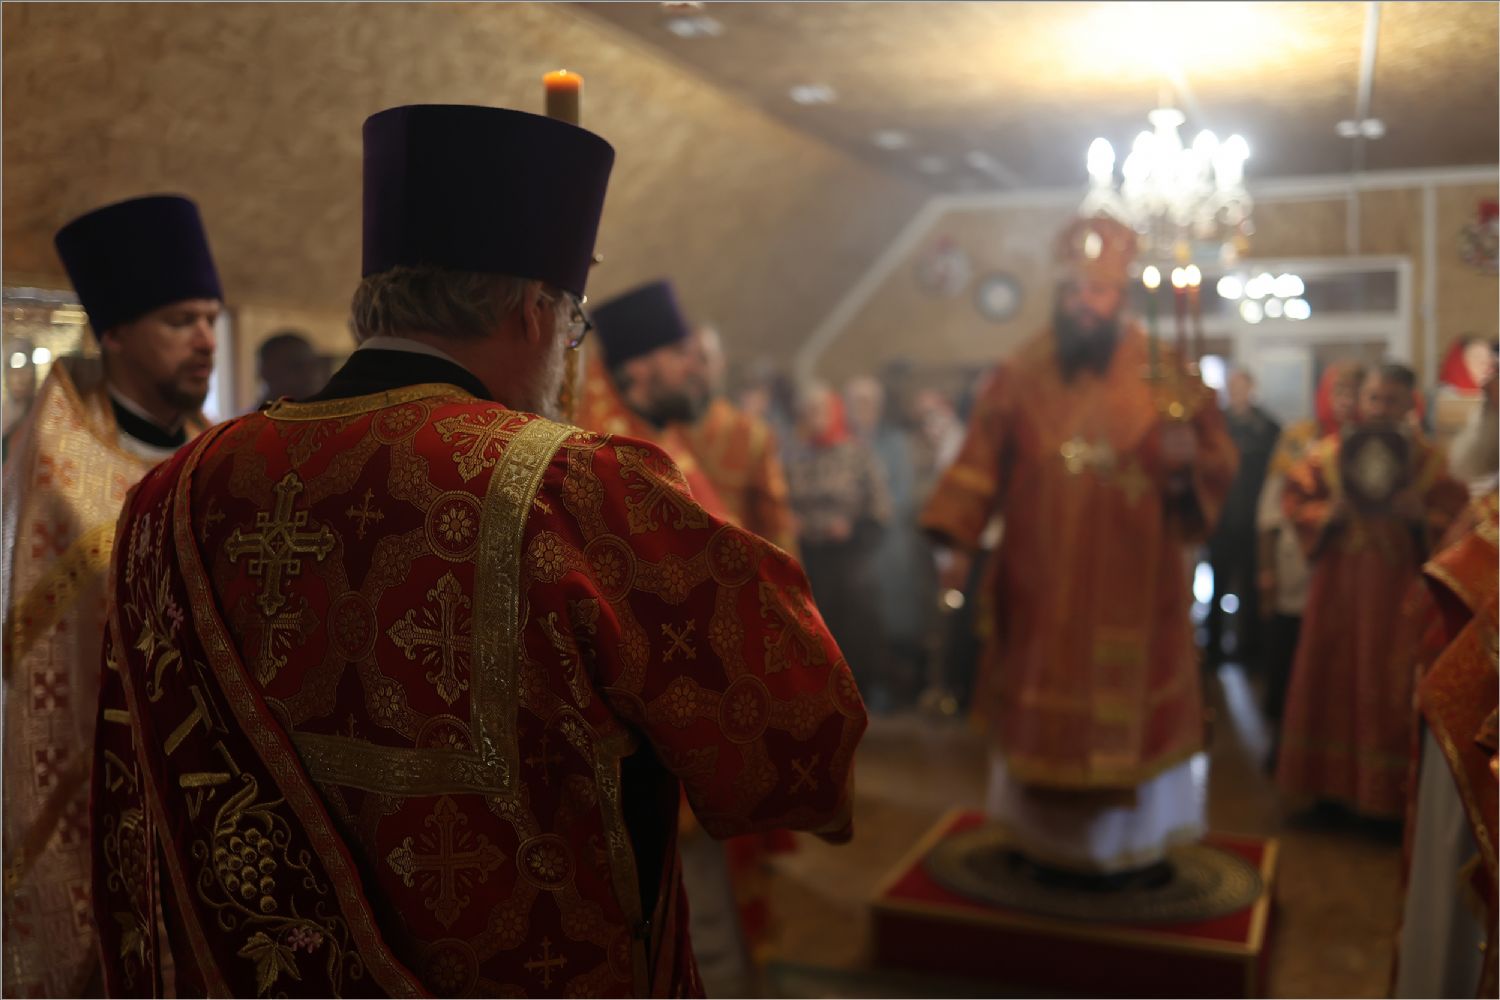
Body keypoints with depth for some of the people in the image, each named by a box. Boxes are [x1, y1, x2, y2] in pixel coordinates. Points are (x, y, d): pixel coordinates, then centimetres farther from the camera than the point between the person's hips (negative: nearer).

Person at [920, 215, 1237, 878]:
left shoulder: (1165, 374, -2)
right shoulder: (1020, 376, 2)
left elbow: (1219, 462, 0)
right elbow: (980, 463, 2)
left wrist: (1188, 462, -22)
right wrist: (958, 542, -6)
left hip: (1133, 586, -1)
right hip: (1040, 585, 1)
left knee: (1128, 707, 6)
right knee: (1041, 709, 10)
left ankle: (1132, 841, 22)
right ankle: (1046, 837, 27)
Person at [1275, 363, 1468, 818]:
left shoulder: (1426, 460, 1)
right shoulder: (1330, 452, 1)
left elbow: (1455, 514, 1)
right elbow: (1295, 501, 2)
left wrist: (1420, 515, -17)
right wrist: (1330, 512, -15)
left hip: (1397, 588, -1)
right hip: (1339, 585, 1)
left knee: (1390, 685, 1)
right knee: (1333, 677, 6)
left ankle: (1387, 788, 14)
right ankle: (1331, 779, 19)